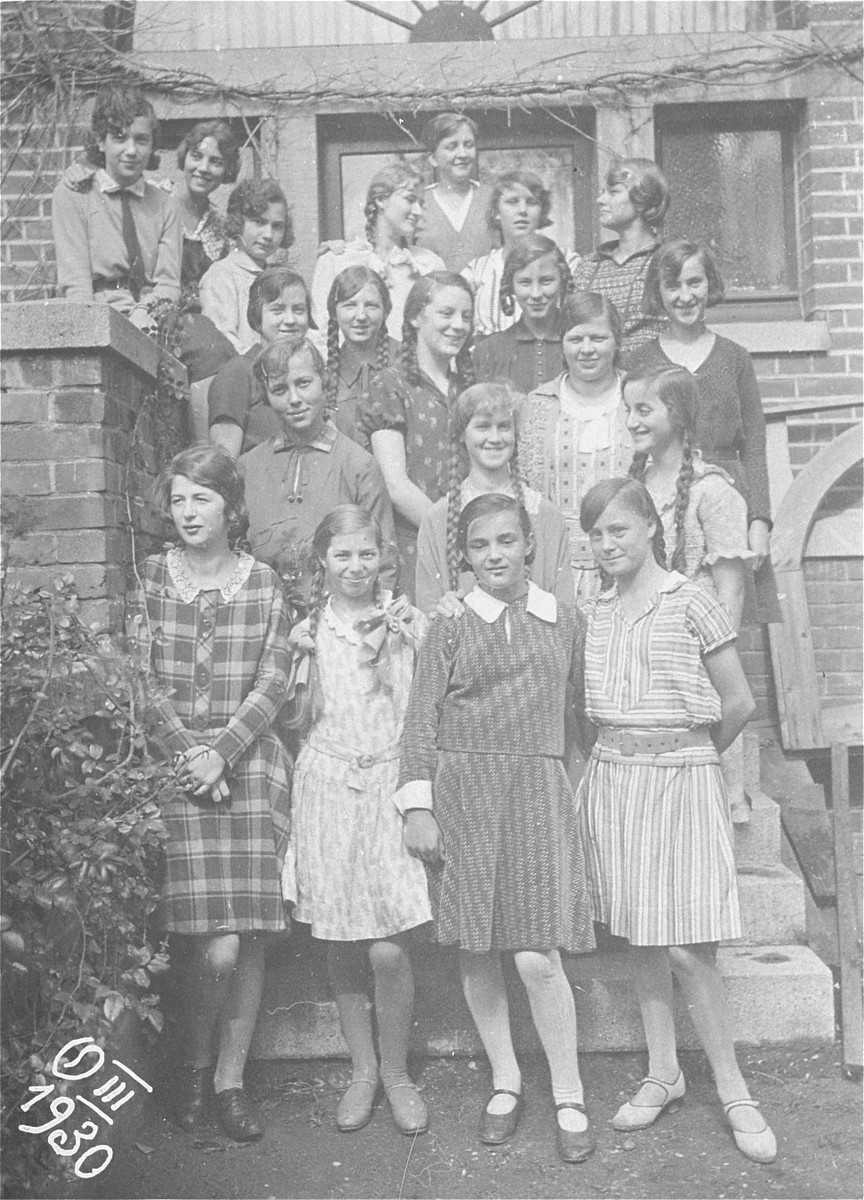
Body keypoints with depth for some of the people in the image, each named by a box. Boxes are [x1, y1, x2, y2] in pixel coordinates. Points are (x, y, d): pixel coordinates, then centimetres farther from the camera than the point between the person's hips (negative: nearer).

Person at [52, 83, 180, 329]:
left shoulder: (162, 205, 17)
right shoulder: (73, 194, 8)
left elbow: (169, 283, 5)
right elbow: (74, 283, -4)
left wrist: (143, 313, -17)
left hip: (153, 324, 3)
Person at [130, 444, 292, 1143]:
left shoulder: (264, 584, 7)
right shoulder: (150, 578, 6)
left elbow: (273, 683, 0)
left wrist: (222, 752, -11)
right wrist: (186, 753, -11)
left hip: (249, 764, 1)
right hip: (172, 763, -1)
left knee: (248, 939, 1)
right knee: (214, 947, -8)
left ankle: (230, 1080, 20)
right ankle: (195, 1063, 21)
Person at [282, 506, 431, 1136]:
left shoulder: (407, 622, 1)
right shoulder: (307, 630, 5)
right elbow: (299, 722, 8)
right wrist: (306, 660, -6)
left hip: (391, 783, -1)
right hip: (328, 784, 2)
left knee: (389, 949, -6)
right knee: (342, 945, 8)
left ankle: (396, 1072, 18)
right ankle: (362, 1068, 28)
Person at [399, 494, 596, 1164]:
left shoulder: (565, 620, 7)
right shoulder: (450, 626, 2)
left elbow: (583, 704, 16)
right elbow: (422, 718, 1)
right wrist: (418, 804, -4)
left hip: (539, 791, 0)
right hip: (460, 791, 1)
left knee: (538, 957, -5)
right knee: (475, 951, 7)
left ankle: (570, 1096, 16)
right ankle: (505, 1079, 28)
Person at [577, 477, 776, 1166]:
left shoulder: (692, 602, -8)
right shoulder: (595, 612, 8)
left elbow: (739, 704, -4)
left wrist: (695, 753, 8)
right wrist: (623, 750, 6)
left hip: (681, 777, -5)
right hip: (612, 775, 5)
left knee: (686, 945, -4)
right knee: (639, 938, 11)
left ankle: (732, 1088, 15)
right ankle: (663, 1073, 27)